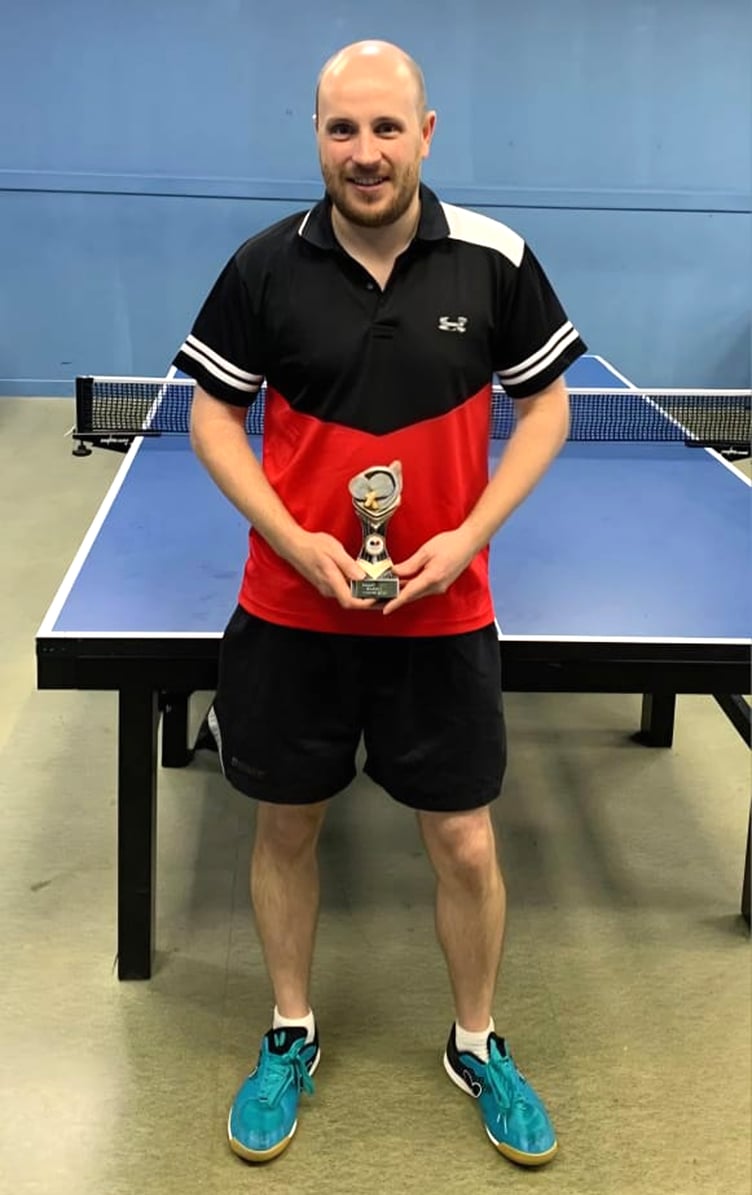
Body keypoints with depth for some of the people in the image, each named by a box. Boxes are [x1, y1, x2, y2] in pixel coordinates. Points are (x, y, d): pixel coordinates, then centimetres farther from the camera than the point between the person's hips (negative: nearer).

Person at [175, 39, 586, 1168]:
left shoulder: (495, 259, -7)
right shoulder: (264, 266, -6)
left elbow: (545, 405, 2)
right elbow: (214, 413, 1)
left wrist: (470, 535, -11)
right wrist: (294, 539, -13)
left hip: (442, 612, 0)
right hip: (290, 611, 1)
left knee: (465, 844, 8)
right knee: (286, 827, 13)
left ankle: (478, 1043, 33)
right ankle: (291, 1036, 36)